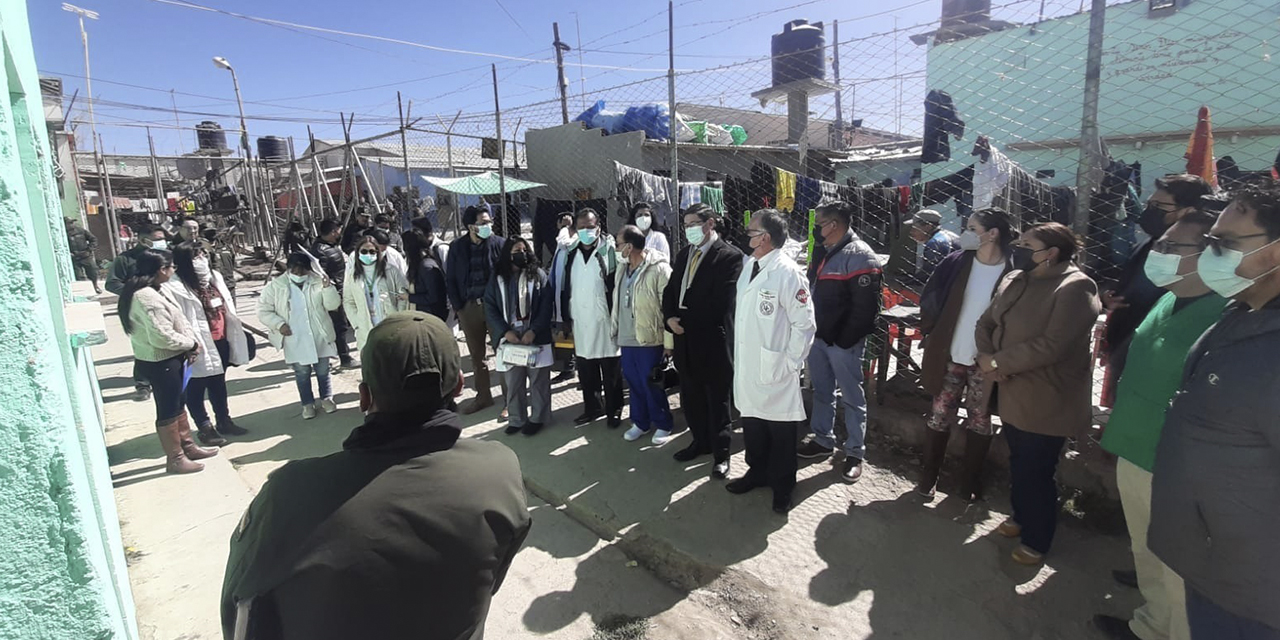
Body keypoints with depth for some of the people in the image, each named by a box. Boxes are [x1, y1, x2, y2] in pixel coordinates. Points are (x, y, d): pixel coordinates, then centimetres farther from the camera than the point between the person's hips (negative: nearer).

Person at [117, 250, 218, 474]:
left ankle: (188, 446, 35)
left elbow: (176, 320, 10)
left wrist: (190, 342, -5)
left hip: (168, 359, 10)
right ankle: (175, 458, 16)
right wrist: (191, 343, -14)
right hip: (160, 363, -10)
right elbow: (162, 336, -29)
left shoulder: (151, 292, 9)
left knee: (178, 404, 20)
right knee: (167, 410, 3)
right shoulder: (147, 297, -24)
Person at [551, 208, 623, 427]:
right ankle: (592, 407, 30)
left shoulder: (610, 250, -7)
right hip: (580, 322, 4)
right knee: (586, 370, 14)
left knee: (611, 371, 6)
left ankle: (614, 410, 21)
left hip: (606, 321, -4)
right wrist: (563, 317, 8)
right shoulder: (568, 253, 6)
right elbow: (562, 287, 10)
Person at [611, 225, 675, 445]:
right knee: (634, 383, 16)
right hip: (627, 339, 7)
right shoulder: (622, 269, 9)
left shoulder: (659, 269, -15)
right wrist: (616, 331, 16)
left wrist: (669, 342, -15)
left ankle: (662, 425, 24)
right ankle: (640, 422, 34)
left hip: (650, 340, -7)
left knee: (653, 386, 5)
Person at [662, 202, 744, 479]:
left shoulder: (729, 256, -10)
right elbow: (670, 290, 13)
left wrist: (687, 321, -16)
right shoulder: (683, 255, 13)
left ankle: (721, 453, 19)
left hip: (713, 341, -7)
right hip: (685, 340, 7)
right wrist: (670, 317, -5)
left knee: (717, 399, 5)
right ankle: (701, 441, 34)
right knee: (691, 397, 16)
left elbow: (722, 302, -17)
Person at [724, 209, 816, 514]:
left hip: (775, 369, -7)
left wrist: (791, 363, -11)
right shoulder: (748, 266, 7)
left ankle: (782, 485, 28)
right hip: (746, 366, 7)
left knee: (780, 429, 9)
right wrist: (737, 353, 10)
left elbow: (805, 323, -13)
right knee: (752, 422, 20)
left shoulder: (788, 272, -15)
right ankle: (757, 471, 40)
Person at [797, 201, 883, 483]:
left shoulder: (859, 255, -15)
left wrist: (845, 340, -18)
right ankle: (823, 440, 32)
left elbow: (866, 307, -20)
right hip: (818, 336, 8)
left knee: (852, 397, 4)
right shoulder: (822, 253, 12)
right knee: (821, 392, 18)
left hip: (843, 341, -8)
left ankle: (855, 453, 15)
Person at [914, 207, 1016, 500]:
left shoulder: (1013, 273, -9)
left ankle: (970, 483, 26)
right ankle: (928, 477, 23)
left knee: (979, 422, 12)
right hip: (950, 356, 2)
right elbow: (929, 301, 4)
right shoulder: (956, 263, -2)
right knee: (940, 417, 10)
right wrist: (933, 335, 0)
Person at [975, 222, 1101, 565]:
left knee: (1036, 472, 6)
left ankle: (1037, 540, 26)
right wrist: (987, 359, -12)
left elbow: (1052, 345, -27)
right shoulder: (1014, 280, 6)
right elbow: (986, 323, 6)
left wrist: (998, 361, -20)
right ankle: (1021, 516, 44)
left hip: (1046, 402, -7)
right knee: (1018, 461, 23)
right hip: (1012, 394, 7)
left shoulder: (1075, 289, -19)